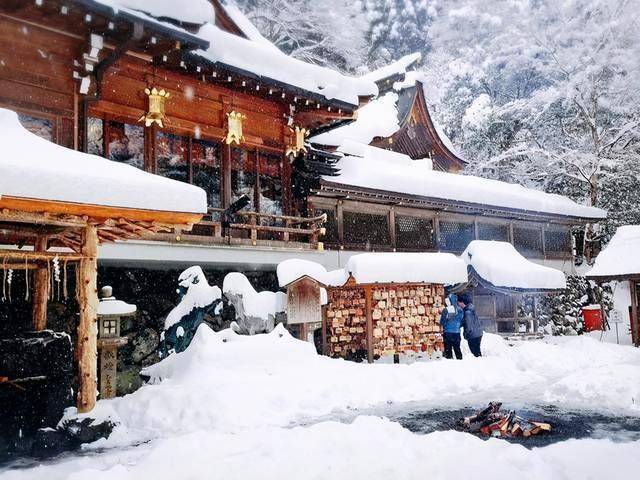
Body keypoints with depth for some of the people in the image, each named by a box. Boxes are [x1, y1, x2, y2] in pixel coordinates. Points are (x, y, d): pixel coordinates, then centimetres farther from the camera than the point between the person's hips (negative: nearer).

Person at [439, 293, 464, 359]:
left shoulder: (446, 310, -16)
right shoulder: (460, 310, -2)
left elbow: (442, 322, -12)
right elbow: (462, 322, 7)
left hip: (448, 332, -4)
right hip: (457, 332, 4)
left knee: (448, 349, 5)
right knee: (457, 348, 16)